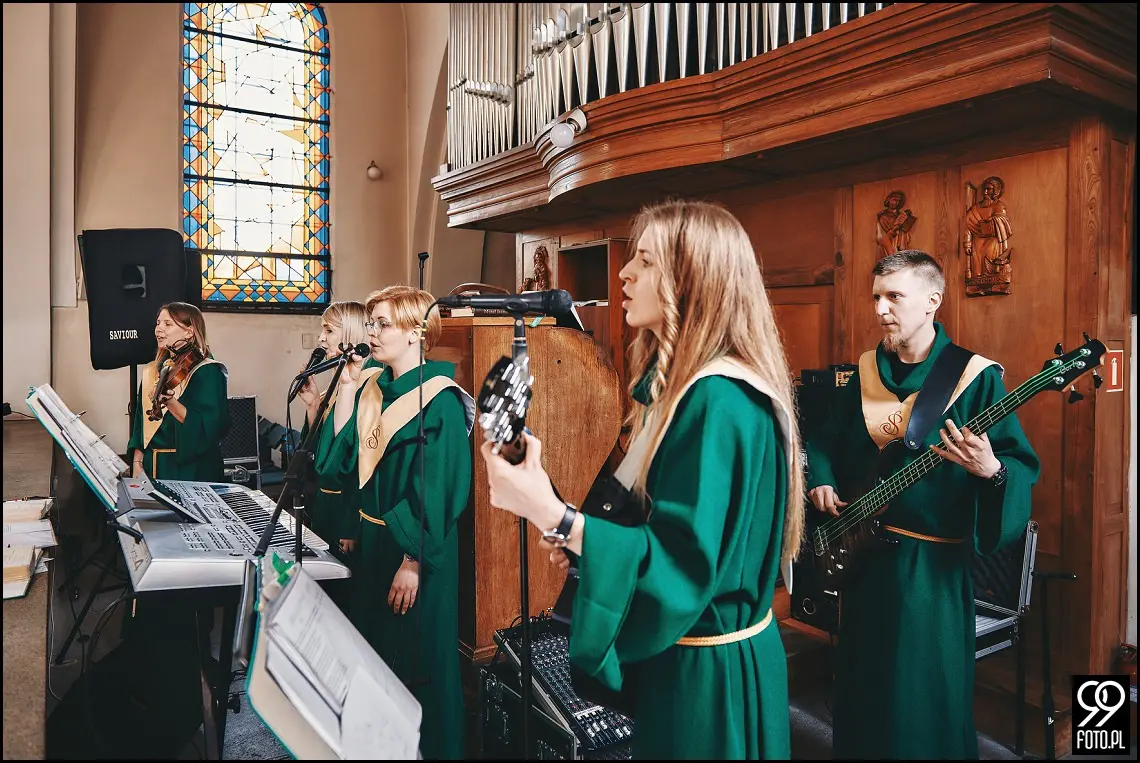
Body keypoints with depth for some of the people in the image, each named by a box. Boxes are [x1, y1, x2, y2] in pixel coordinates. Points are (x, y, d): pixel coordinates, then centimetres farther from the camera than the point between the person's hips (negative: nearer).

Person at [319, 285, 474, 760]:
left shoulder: (439, 400, -17)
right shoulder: (374, 390, 5)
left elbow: (441, 490, -20)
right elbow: (341, 458, 0)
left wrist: (413, 561, -20)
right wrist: (347, 387, -5)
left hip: (414, 549, -8)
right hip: (373, 540, 8)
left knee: (415, 661, 7)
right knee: (374, 650, 21)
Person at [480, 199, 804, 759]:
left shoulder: (719, 402, -26)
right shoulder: (678, 381, 6)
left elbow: (680, 562, -29)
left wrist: (551, 514, -35)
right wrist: (584, 536, 1)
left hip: (706, 672, -9)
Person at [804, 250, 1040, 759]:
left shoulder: (975, 377, -9)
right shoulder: (865, 374, 6)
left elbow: (1023, 467, -12)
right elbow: (825, 441, 18)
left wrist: (992, 470, -33)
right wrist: (822, 481, 1)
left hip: (934, 565, -5)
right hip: (861, 551, 5)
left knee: (924, 704, 7)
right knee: (861, 691, 19)